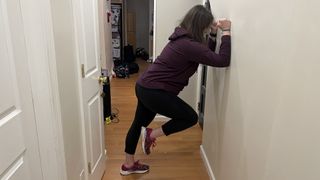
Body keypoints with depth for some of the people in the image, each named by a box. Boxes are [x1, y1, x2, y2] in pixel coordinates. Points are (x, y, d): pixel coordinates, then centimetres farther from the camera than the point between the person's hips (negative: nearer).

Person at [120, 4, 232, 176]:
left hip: (145, 86, 10)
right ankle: (151, 134, 12)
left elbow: (207, 54, 21)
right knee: (191, 117, 5)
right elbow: (222, 60, -21)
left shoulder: (183, 38, 10)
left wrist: (213, 34, 12)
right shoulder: (189, 45, -20)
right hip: (154, 92, -10)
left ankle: (128, 165, 39)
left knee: (139, 123, 20)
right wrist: (226, 32, -12)